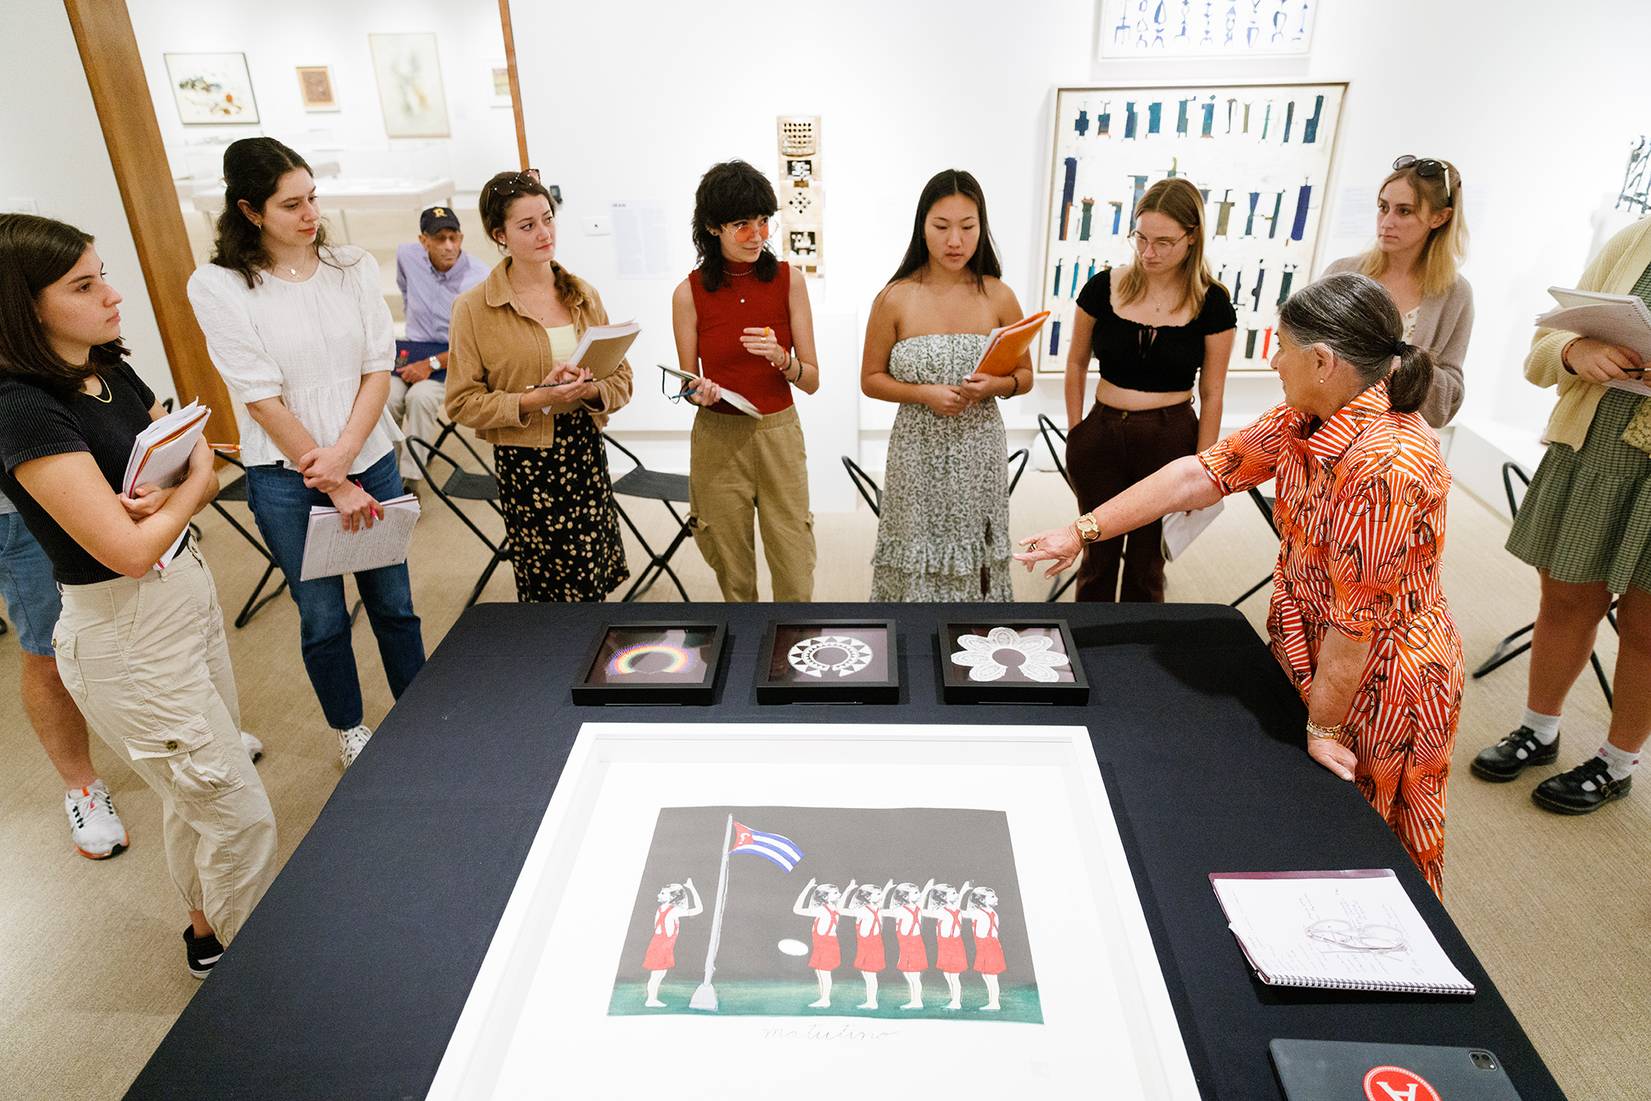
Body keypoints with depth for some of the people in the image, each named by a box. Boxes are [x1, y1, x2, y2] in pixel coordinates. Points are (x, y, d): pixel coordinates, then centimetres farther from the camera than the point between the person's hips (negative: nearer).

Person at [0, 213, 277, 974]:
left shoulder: (112, 371, 3)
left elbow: (204, 464, 6)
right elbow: (129, 549, -26)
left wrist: (169, 497, -16)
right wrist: (187, 488, -8)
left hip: (190, 592, 8)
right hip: (127, 635, -8)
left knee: (196, 792, 23)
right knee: (242, 817, 2)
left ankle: (209, 931, 44)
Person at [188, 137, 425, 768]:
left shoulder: (354, 267, 1)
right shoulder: (218, 287, -8)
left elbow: (378, 369, -2)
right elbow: (263, 401, -11)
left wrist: (343, 454, -15)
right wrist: (333, 484, -12)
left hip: (370, 461, 2)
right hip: (285, 478, -2)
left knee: (394, 604, 11)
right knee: (323, 618, 9)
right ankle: (349, 730, 31)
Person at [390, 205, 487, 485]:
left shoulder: (479, 278, -16)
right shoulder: (407, 255, -3)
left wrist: (431, 364, -20)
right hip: (413, 348, 4)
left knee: (420, 396, -33)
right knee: (387, 398, -25)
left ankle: (410, 478, -22)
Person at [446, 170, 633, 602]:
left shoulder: (583, 295, 7)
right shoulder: (474, 307, -4)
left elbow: (621, 378, 8)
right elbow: (463, 403, -5)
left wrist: (589, 389, -14)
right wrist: (534, 399, -19)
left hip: (586, 453, 3)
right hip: (524, 464, -3)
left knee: (594, 584, 4)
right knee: (548, 590, 3)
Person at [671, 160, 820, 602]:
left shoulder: (788, 281, -3)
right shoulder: (689, 293, -3)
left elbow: (812, 380, -1)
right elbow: (690, 385, 6)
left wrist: (780, 358, -21)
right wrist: (699, 393, -17)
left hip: (779, 437, 0)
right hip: (717, 440, 0)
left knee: (796, 581, 1)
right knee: (734, 574, 10)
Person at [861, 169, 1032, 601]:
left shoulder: (998, 297, -1)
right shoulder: (895, 299, -6)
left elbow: (1025, 376, 8)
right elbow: (871, 379, 1)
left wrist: (996, 385, -14)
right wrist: (924, 393, -15)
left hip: (979, 451, 2)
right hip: (919, 451, -1)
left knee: (973, 559, 9)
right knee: (917, 560, 5)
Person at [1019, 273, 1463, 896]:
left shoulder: (1388, 463, -32)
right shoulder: (1303, 421, -4)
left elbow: (1358, 615, -26)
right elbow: (1200, 474, -2)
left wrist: (1322, 725, -16)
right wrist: (1081, 532, -3)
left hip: (1378, 686, -8)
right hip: (1311, 662, 8)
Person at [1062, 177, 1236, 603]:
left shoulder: (1211, 303, -7)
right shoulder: (1103, 288, -5)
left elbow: (1212, 394, -2)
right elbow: (1076, 364, 7)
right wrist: (1075, 434, 4)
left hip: (1170, 439, -1)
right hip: (1102, 434, 1)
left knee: (1147, 560, 13)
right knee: (1098, 553, 13)